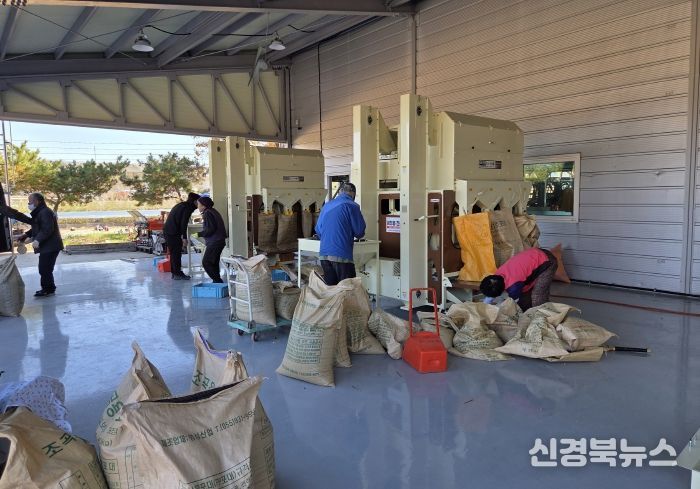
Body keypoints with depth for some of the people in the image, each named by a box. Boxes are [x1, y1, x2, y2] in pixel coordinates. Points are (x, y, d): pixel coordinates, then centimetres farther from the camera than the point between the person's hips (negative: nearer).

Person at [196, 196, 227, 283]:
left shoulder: (207, 213, -13)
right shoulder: (213, 211, 17)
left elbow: (210, 229, -20)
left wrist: (199, 234, -11)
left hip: (214, 242, -10)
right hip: (220, 241, 10)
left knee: (206, 263, -8)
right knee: (214, 263, 14)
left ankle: (218, 281, -9)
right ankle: (217, 281, 17)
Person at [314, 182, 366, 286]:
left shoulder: (326, 206, 12)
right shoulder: (351, 206, -5)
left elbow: (318, 230, 17)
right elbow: (360, 232, -4)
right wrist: (353, 235, 17)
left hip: (324, 255, 6)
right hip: (342, 255, -6)